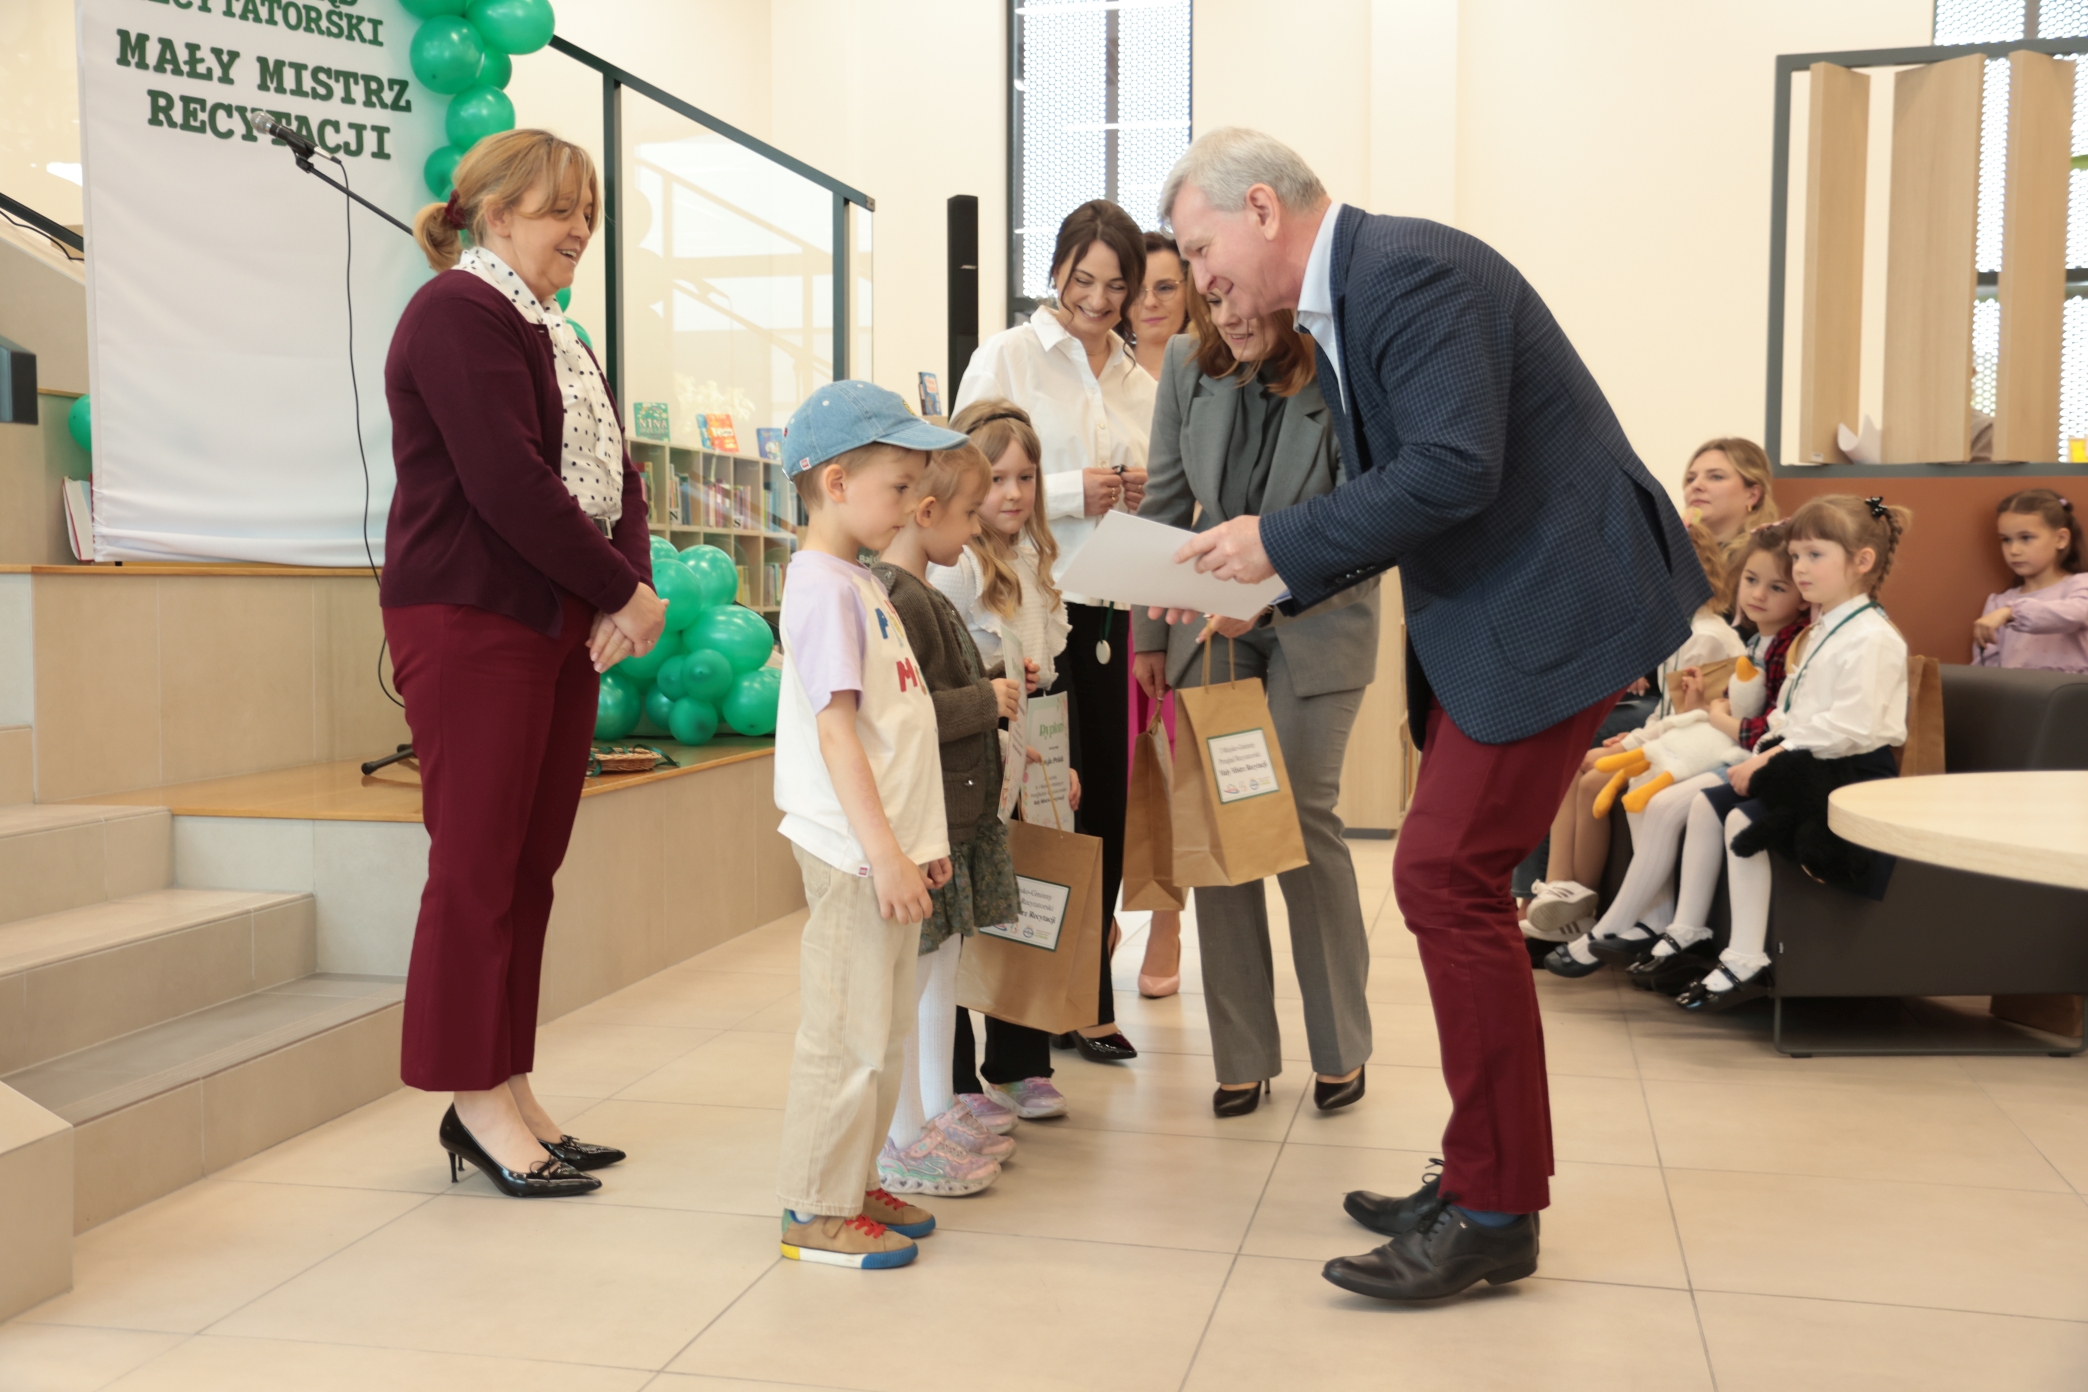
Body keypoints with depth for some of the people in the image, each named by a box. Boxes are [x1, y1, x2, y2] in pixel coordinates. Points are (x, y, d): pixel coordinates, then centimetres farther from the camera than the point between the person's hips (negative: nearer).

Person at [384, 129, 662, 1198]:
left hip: (562, 625, 9)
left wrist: (627, 591, -3)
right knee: (478, 861, -3)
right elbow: (507, 482, -18)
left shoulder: (554, 333, 21)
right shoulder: (459, 312, -8)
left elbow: (612, 473, 15)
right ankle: (477, 1101, 7)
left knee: (532, 864, 10)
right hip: (472, 621, -9)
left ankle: (506, 1092, 18)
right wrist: (623, 591, -11)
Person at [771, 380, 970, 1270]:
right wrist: (883, 852, -22)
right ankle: (817, 1212, 10)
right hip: (853, 855, -10)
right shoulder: (824, 587, -15)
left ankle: (853, 1185, 28)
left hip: (888, 847, 10)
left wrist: (920, 839, 20)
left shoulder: (859, 585, 15)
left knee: (883, 1031, 17)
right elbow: (835, 730, -20)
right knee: (846, 1036, -1)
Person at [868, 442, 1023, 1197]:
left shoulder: (924, 596, 15)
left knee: (941, 965, 17)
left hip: (956, 815, 11)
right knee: (908, 976, -2)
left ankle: (938, 1113, 29)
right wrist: (985, 701, -17)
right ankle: (903, 1141, 8)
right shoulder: (893, 598, -19)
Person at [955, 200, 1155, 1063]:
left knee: (1105, 801, 7)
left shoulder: (1139, 384, 17)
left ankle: (1087, 999, 20)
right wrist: (1070, 495, -16)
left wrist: (1144, 498, -1)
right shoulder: (1008, 357, 2)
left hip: (1112, 612, 5)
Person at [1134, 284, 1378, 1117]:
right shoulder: (1188, 365, -6)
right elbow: (1167, 503, 4)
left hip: (1317, 619, -3)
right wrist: (1150, 634, 7)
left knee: (1302, 816, -7)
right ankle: (1242, 1056, 10)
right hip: (1212, 618, 4)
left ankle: (1341, 1048, 12)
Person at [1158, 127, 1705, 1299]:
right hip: (1487, 608, 10)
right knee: (1453, 879, 12)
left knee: (1447, 874, -11)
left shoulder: (1409, 270, -17)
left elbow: (1454, 468, -26)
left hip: (1556, 599, -10)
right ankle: (1483, 1180, 23)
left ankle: (1494, 1213, 1)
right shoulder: (1340, 307, 15)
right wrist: (1264, 591, 9)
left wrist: (1279, 541, -18)